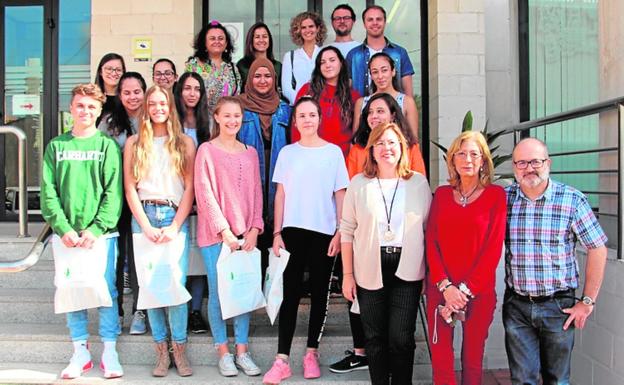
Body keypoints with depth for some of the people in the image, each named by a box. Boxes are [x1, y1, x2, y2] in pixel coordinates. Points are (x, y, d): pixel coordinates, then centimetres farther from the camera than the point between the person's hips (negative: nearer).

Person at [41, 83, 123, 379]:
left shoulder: (108, 146, 2)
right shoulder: (56, 146, 8)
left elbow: (114, 192, -4)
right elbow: (48, 192, 3)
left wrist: (96, 229, -14)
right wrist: (63, 228, -8)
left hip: (101, 233, -2)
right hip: (67, 234, 2)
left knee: (106, 291, 2)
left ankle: (109, 352, 13)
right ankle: (80, 352, 19)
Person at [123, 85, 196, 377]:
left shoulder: (185, 143, 10)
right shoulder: (134, 143, 11)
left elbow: (189, 188, 4)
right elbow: (130, 188, 5)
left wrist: (174, 227, -7)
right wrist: (147, 226, -5)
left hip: (175, 217, -1)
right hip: (143, 218, 1)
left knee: (177, 284, -8)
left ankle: (179, 348, 5)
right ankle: (161, 350, 10)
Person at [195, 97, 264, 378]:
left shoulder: (250, 153, 12)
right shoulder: (207, 150, -1)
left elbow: (256, 193, 10)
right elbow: (205, 193, -7)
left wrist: (254, 229, -2)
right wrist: (224, 230, -12)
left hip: (246, 234, 4)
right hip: (215, 233, -3)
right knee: (218, 291, 2)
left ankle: (242, 350, 15)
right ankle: (223, 352, 14)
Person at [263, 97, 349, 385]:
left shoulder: (333, 152, 3)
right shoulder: (287, 153, 7)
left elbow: (340, 195, 2)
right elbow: (280, 195, 7)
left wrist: (340, 232, -5)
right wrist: (277, 233, 1)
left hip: (324, 232, 0)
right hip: (293, 230, 1)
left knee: (319, 292, 7)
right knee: (290, 292, -1)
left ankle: (311, 353, 20)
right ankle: (282, 360, 1)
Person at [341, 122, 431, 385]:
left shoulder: (419, 182, 4)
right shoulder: (359, 183, 2)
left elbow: (428, 229, 6)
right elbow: (347, 231, 3)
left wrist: (430, 273, 2)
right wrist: (347, 274, 1)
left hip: (407, 271, 0)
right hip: (370, 270, 1)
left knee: (401, 338, -4)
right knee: (375, 337, 9)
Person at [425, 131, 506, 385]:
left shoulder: (495, 194, -1)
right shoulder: (442, 194, 7)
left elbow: (493, 247, -6)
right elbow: (431, 242, 2)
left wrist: (465, 290, -10)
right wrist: (445, 286, -11)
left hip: (479, 291, -2)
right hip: (439, 289, 2)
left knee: (473, 358, 9)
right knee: (440, 360, 2)